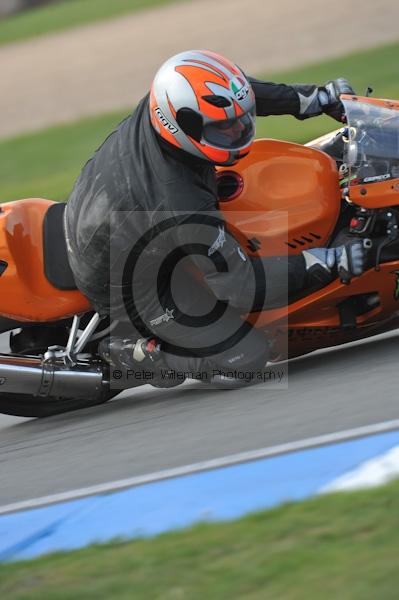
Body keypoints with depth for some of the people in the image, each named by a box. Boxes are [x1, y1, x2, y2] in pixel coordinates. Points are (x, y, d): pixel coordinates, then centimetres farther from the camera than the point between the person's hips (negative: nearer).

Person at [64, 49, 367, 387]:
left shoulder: (160, 105, -23)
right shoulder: (183, 210, -41)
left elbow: (225, 93, 0)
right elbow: (240, 286, -31)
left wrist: (309, 99, -1)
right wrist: (331, 264, -31)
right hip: (130, 289, -8)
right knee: (246, 359, -6)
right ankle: (136, 353, 5)